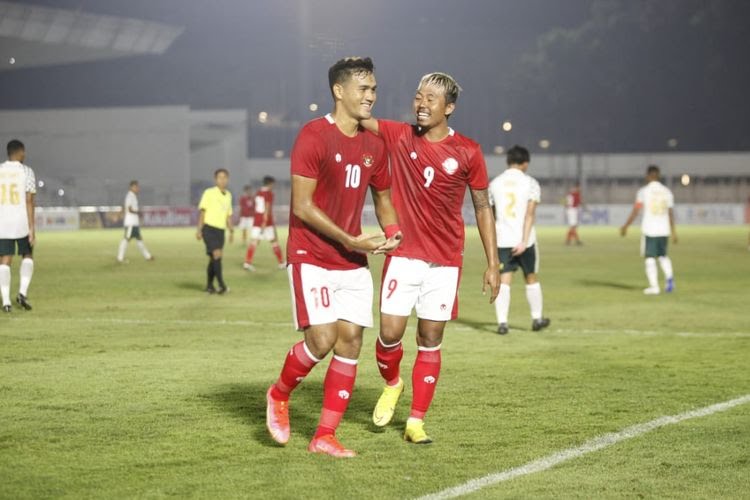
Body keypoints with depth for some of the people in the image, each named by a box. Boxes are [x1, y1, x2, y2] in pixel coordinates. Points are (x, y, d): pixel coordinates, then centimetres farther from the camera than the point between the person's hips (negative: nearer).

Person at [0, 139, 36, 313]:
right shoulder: (26, 172, -5)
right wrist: (32, 228, -12)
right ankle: (23, 292, -2)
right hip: (22, 221, -2)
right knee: (27, 256, 16)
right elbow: (29, 201, -11)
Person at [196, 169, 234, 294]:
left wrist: (231, 231, 14)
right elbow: (202, 211, -5)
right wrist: (199, 230, -10)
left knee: (213, 258, 10)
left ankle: (209, 285, 20)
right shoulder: (209, 193, -5)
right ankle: (221, 285, -19)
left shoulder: (228, 195, 13)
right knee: (217, 254, -17)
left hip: (220, 230, 6)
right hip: (209, 228, -6)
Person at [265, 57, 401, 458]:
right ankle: (278, 395, 15)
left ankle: (324, 437, 6)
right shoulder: (313, 136, -12)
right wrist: (351, 240, -16)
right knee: (321, 340, -15)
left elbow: (382, 196, 23)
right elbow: (302, 206, -15)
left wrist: (391, 233, 2)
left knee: (350, 340, -1)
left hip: (353, 262, 6)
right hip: (311, 257, -6)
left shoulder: (374, 146, 8)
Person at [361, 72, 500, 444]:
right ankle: (392, 384, 25)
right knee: (390, 333, -7)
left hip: (445, 263, 0)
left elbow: (483, 208, 5)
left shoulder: (467, 152, -1)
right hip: (403, 256, 0)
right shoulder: (398, 136, 1)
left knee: (431, 341, 3)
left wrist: (492, 264, 2)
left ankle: (416, 422, 10)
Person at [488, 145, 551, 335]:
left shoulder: (495, 183, 7)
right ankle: (537, 319, 24)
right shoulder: (530, 183, -3)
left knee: (503, 281, 0)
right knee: (531, 278, 14)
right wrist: (525, 241, -19)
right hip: (523, 240, -2)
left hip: (502, 241, 2)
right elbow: (530, 213, -14)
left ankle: (502, 322, -12)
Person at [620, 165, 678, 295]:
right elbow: (670, 213, 7)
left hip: (649, 230, -3)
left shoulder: (644, 191, -5)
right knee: (663, 256, 18)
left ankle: (654, 286, -4)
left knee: (650, 258, 3)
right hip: (664, 230, 3)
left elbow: (635, 211, -6)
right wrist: (673, 232, 14)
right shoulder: (667, 191, 6)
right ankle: (669, 278, -5)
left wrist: (625, 226, 3)